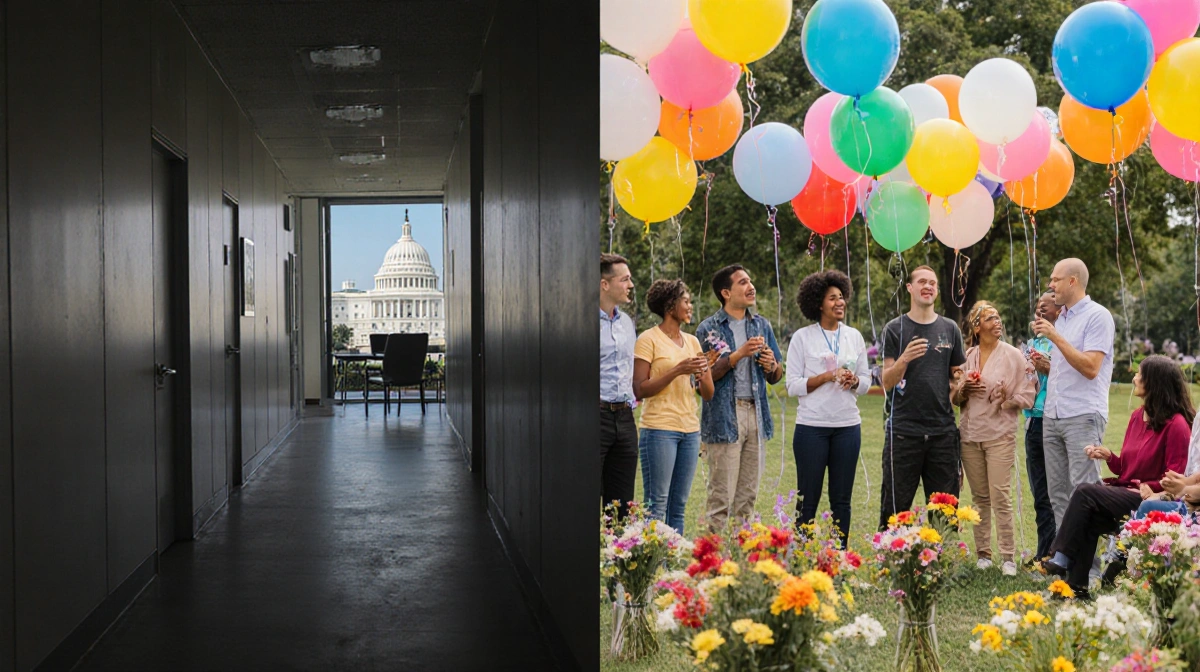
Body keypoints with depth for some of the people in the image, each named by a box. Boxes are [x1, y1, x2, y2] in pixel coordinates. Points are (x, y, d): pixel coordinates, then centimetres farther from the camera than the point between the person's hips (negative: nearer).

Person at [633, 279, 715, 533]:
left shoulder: (692, 341, 14)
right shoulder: (649, 339, -4)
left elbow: (708, 393, 13)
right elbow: (639, 390, -11)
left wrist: (702, 374, -9)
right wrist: (677, 370, -18)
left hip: (690, 430, 6)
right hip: (660, 430, -6)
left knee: (679, 506, 8)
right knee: (657, 505, -6)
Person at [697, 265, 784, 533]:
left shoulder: (761, 325, 14)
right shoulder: (709, 328, -2)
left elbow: (776, 377, 17)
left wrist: (771, 366, -5)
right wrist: (739, 354, -17)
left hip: (756, 414, 5)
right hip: (724, 418, -5)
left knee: (748, 495, 9)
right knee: (721, 497, -6)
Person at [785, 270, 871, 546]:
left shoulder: (854, 336, 10)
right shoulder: (802, 337, 0)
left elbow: (866, 381, 13)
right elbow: (793, 386, -4)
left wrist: (854, 381, -9)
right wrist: (826, 376, -15)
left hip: (848, 426, 3)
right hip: (812, 427, -3)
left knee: (842, 499, 6)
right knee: (808, 499, 0)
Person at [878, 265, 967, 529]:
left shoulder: (950, 329, 12)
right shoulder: (895, 329, 3)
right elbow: (887, 383, -3)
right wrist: (904, 358, -21)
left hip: (942, 431, 3)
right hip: (904, 431, -3)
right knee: (896, 507, -1)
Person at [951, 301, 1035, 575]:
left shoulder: (1013, 355, 1)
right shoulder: (967, 356, 10)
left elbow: (1027, 395, -1)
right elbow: (955, 399, 15)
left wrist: (1005, 403, -16)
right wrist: (962, 390, -5)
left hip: (1000, 434, -3)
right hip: (970, 434, 4)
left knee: (1001, 497, -9)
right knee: (979, 497, 7)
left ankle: (1008, 557, -4)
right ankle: (982, 553, 14)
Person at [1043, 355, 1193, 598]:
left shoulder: (1176, 424, -12)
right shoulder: (1137, 416, 13)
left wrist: (1147, 487, -19)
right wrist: (1108, 456, 1)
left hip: (1147, 500, -7)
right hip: (1124, 491, 7)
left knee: (1085, 492, -22)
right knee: (1089, 517, -19)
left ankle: (1062, 560, -17)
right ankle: (1078, 585, -17)